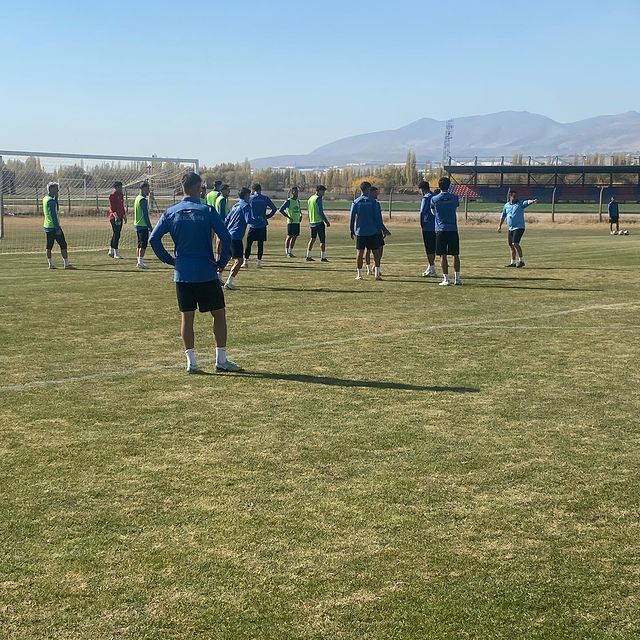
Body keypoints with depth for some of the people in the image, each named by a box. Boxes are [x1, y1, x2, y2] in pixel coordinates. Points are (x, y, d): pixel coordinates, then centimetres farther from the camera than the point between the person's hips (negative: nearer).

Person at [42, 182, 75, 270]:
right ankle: (66, 264, -3)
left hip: (47, 226, 9)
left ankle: (51, 264, 12)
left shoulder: (45, 198, 10)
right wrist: (57, 228, -22)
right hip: (54, 226, -9)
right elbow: (53, 215, -21)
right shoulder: (51, 200, -17)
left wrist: (56, 196, 14)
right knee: (63, 245, -4)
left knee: (49, 246, 9)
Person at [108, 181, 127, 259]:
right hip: (114, 217, -9)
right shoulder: (112, 195, -10)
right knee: (116, 235, -10)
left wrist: (124, 216, 22)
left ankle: (111, 251, 26)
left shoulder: (121, 194, 16)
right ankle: (116, 253, -8)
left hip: (120, 217, 9)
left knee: (116, 235, 14)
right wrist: (115, 215, -28)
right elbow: (111, 206, -17)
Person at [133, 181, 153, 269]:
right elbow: (145, 214, -17)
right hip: (143, 225, -10)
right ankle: (141, 262, -10)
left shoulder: (137, 198, 15)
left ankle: (139, 261, 15)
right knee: (143, 244, -8)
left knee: (140, 244, 13)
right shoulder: (143, 200, -15)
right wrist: (150, 226, -13)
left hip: (137, 225, 10)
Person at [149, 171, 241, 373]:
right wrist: (222, 262, 0)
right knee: (219, 314, 9)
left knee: (187, 317, 10)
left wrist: (170, 260, 8)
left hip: (182, 274, 3)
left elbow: (153, 239, -1)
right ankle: (221, 360, 10)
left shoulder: (170, 212, 2)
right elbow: (226, 237, -13)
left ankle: (191, 362, 8)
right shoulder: (207, 211, -7)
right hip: (207, 274, -3)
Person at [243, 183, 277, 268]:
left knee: (249, 243, 6)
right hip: (262, 225, 1)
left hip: (252, 225, -1)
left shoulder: (250, 199, -3)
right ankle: (259, 261, 6)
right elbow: (274, 208, 0)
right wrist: (267, 216, 8)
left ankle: (246, 261, 4)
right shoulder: (266, 198, 1)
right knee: (260, 244, 6)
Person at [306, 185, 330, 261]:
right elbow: (321, 212, -16)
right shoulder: (318, 198, -11)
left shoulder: (310, 199, 14)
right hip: (319, 222, -8)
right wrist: (326, 221, -12)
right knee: (323, 240, -3)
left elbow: (308, 212, 18)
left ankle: (308, 256, 13)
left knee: (312, 239, 14)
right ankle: (323, 257, -4)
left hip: (312, 223, 8)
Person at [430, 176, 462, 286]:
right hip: (453, 229, 1)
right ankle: (457, 278, 11)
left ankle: (446, 279, -3)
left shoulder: (434, 199, -2)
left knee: (443, 255, 0)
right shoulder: (454, 197, 0)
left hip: (440, 230, -1)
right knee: (455, 255, 9)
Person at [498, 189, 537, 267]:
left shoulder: (520, 203, -3)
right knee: (511, 245, 11)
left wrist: (533, 201, -43)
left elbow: (527, 202, -24)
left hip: (519, 227, -6)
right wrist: (500, 226, 24)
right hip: (510, 229, 6)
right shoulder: (506, 206, 10)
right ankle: (513, 262, 24)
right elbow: (503, 216, 21)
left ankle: (521, 260, -14)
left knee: (515, 243, -21)